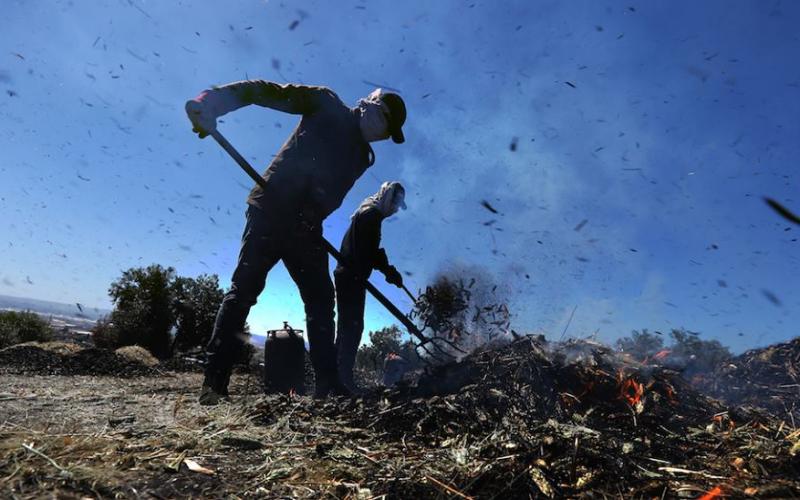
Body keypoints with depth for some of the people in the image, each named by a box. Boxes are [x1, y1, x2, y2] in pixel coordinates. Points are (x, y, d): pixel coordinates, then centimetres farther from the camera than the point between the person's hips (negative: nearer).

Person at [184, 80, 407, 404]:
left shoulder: (362, 157, 21)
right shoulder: (326, 105, 6)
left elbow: (333, 194, 16)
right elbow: (264, 91, 0)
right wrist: (209, 102, -13)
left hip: (305, 228, 6)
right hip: (272, 210, -6)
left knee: (321, 301, 2)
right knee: (244, 289, -11)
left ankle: (328, 386, 6)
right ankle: (213, 384, -7)